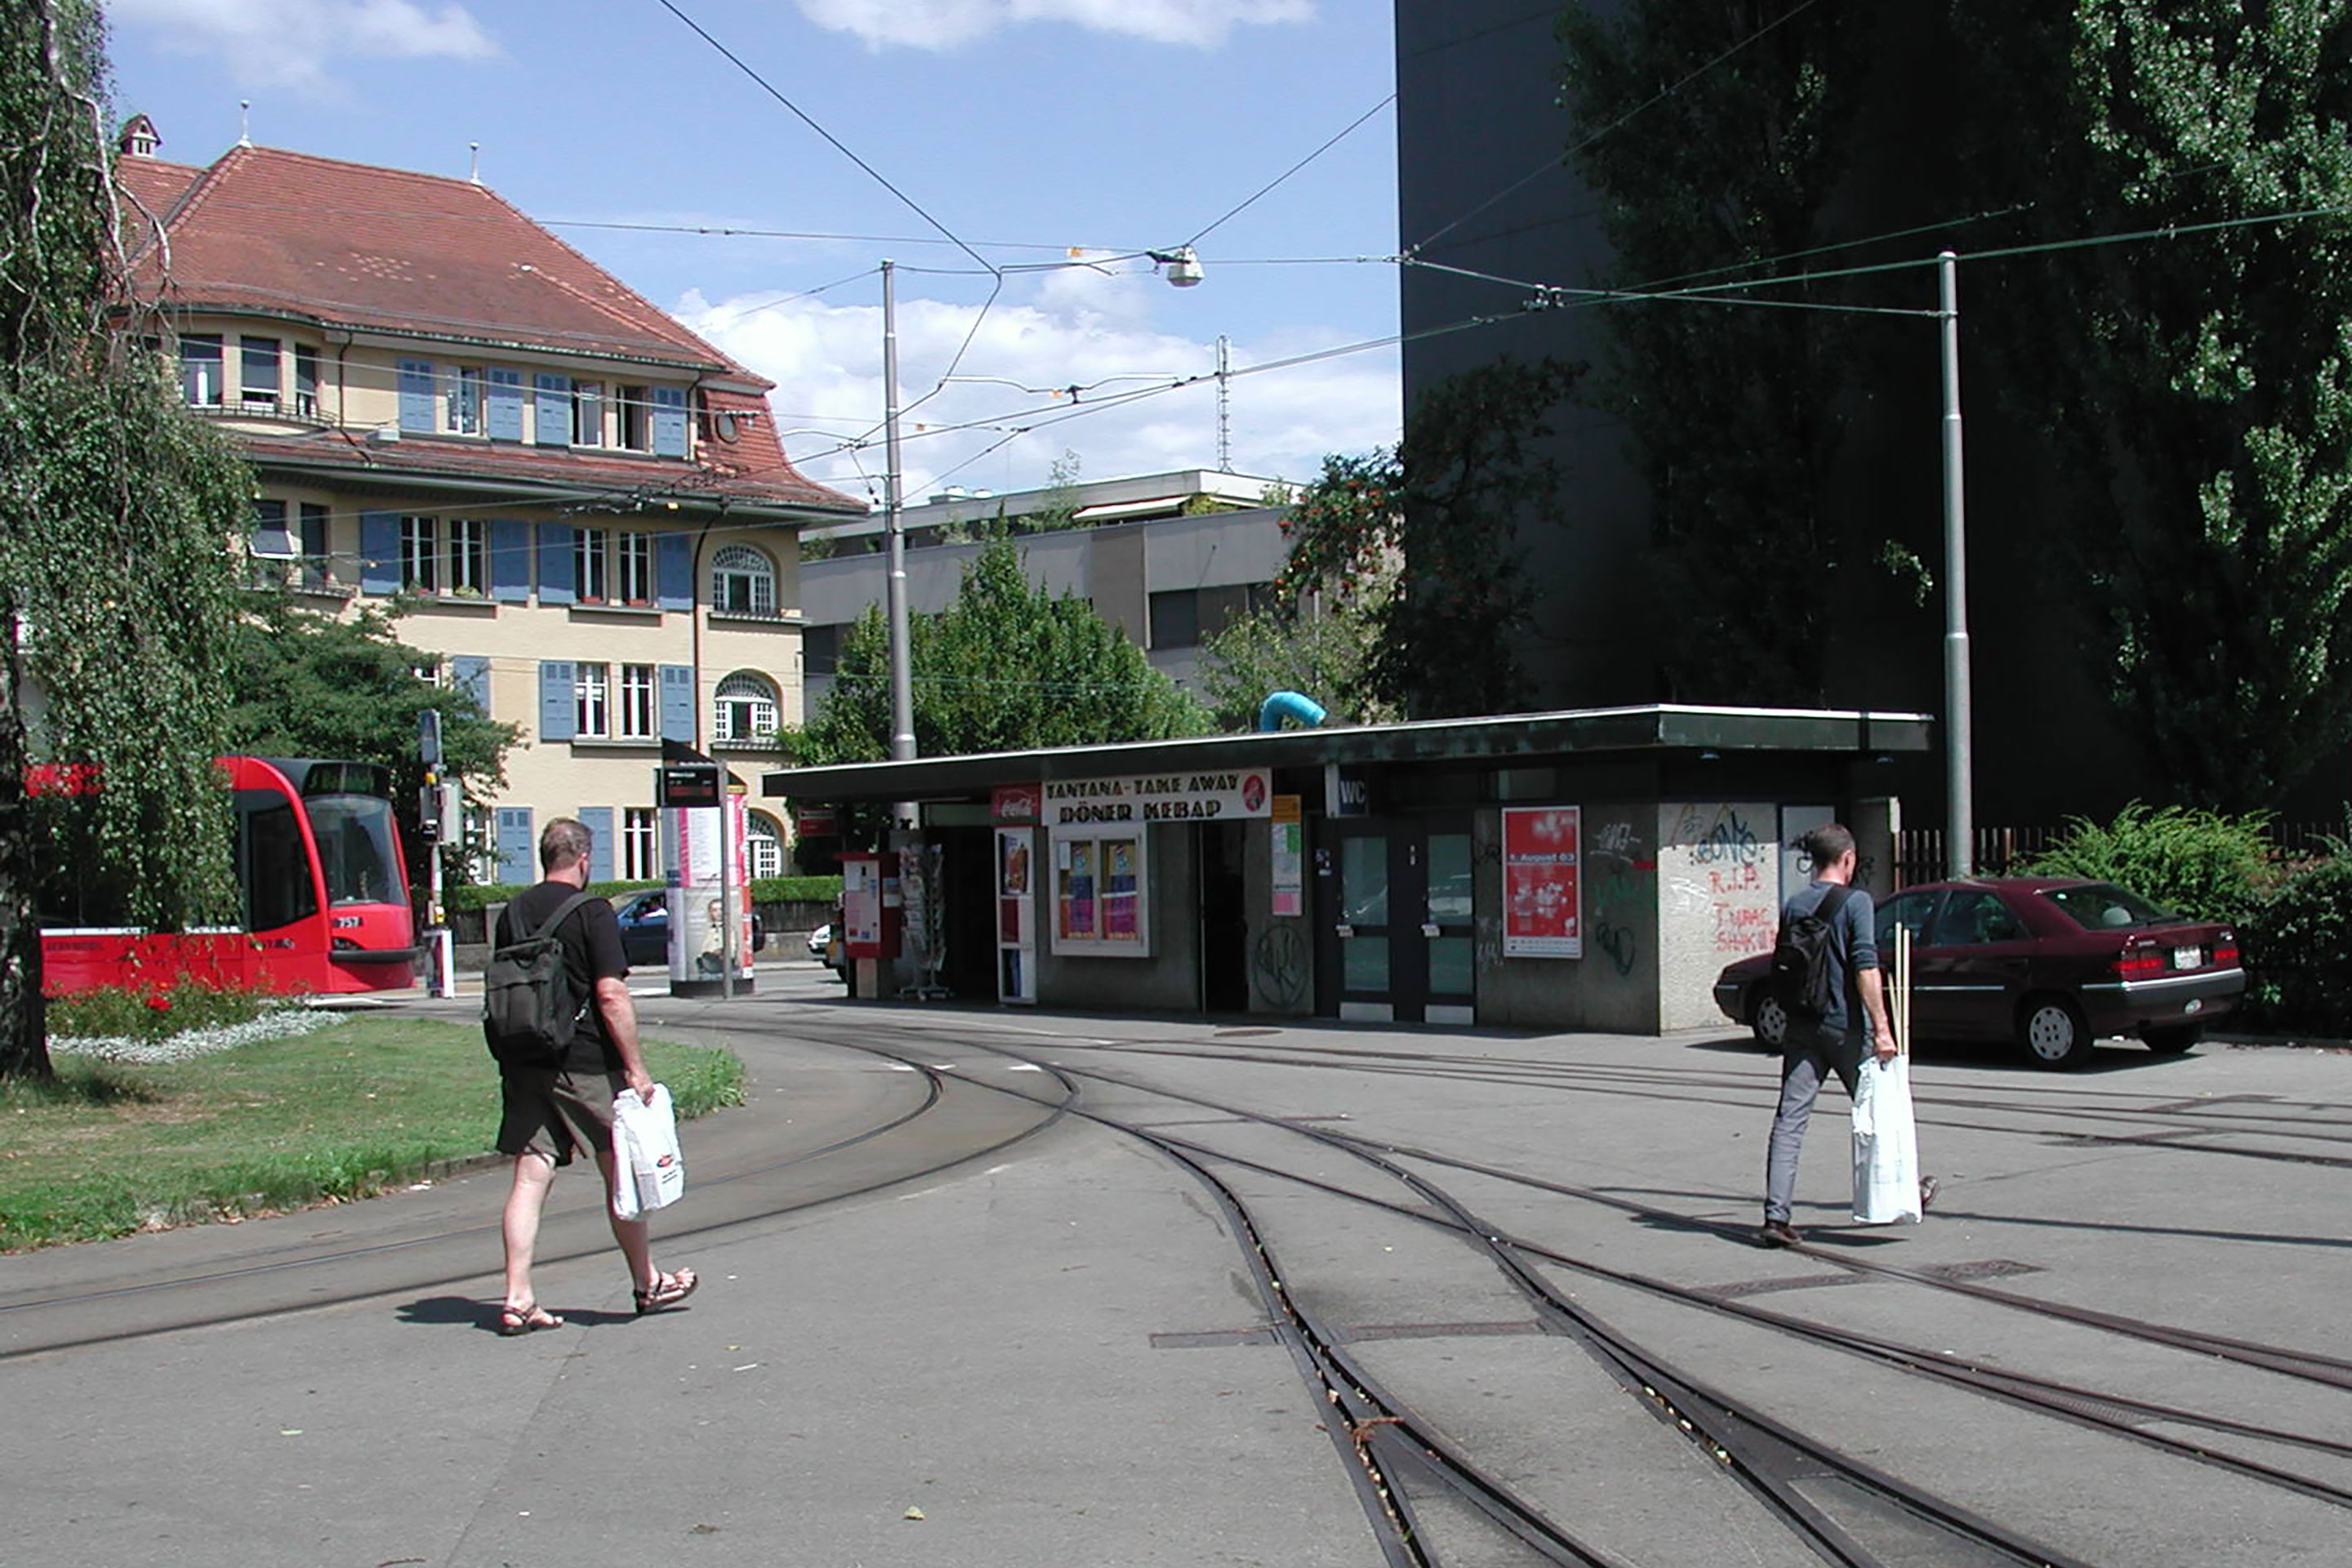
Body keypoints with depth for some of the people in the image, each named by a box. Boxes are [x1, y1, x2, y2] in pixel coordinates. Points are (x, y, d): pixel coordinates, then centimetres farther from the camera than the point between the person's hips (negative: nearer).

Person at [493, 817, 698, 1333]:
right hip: (584, 1065, -5)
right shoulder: (592, 913, -9)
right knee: (620, 1172, 8)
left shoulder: (513, 913, 10)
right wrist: (636, 1068, -12)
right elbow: (611, 995, -15)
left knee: (530, 1178, 3)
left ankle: (517, 1300, -2)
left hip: (523, 1066, 5)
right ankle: (647, 1285, 21)